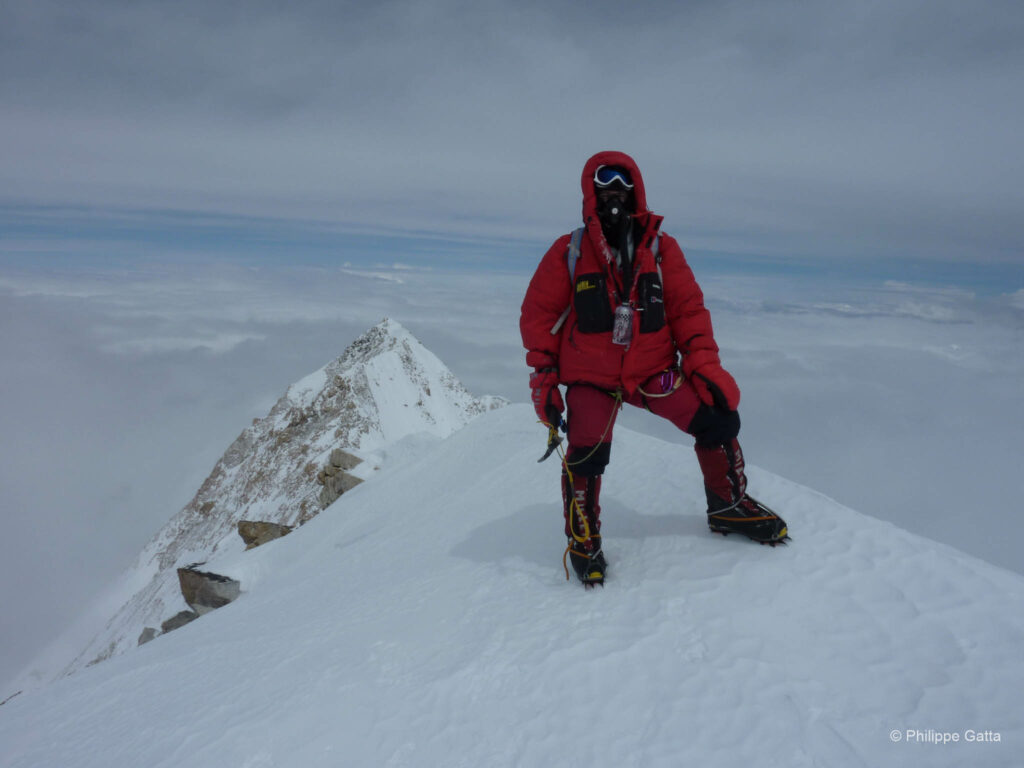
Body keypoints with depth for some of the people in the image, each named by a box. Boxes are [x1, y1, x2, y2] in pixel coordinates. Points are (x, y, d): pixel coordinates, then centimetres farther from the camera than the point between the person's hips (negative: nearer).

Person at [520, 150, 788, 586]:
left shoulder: (661, 248, 2)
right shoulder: (569, 252, -3)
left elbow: (689, 308, 4)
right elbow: (538, 315, 1)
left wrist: (705, 365, -6)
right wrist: (543, 380, -3)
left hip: (654, 370, 2)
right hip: (591, 375, -2)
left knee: (717, 419, -8)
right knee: (587, 454, -19)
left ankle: (729, 506, 20)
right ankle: (583, 541, 9)